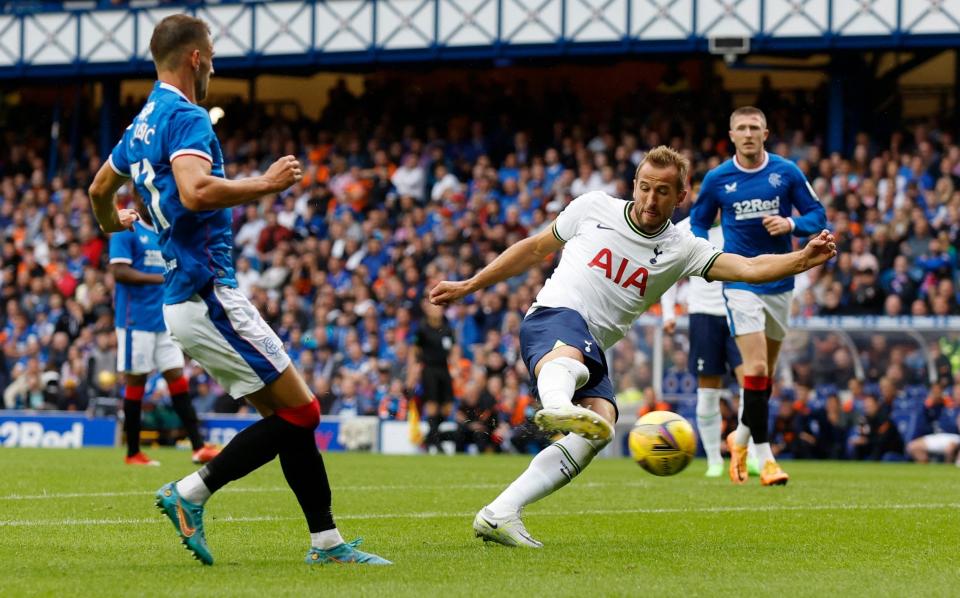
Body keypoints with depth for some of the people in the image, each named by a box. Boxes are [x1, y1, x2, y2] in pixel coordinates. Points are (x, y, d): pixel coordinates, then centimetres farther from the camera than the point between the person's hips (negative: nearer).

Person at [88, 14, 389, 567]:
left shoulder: (142, 125, 18)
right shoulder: (186, 117, -13)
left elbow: (101, 188, 34)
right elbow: (194, 192, -30)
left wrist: (113, 222, 56)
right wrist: (266, 184, -17)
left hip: (184, 300, 10)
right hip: (208, 296, -10)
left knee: (290, 415, 9)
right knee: (299, 411, -7)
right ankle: (191, 493, -5)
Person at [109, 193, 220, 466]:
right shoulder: (126, 231, -5)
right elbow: (119, 271, -16)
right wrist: (160, 278, -23)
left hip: (165, 319, 6)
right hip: (136, 320, -6)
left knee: (178, 379, 1)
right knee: (135, 382, 0)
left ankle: (198, 447, -3)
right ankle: (133, 452, 7)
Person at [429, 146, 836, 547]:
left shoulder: (680, 250, 10)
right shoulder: (593, 208, 8)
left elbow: (748, 268, -3)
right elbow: (535, 248, 20)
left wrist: (804, 259, -21)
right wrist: (467, 286, 24)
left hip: (592, 349, 4)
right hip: (552, 318, -3)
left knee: (600, 427, -26)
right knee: (570, 357, -41)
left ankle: (500, 514, -29)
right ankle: (556, 407, -80)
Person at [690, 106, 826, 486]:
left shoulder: (786, 172, -1)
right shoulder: (717, 178, -2)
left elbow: (817, 215, 3)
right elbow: (699, 222, 12)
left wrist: (791, 224, -18)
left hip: (780, 280, 3)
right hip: (740, 281, -3)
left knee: (766, 371, 13)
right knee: (756, 367, -15)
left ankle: (742, 436, 36)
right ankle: (764, 455, -11)